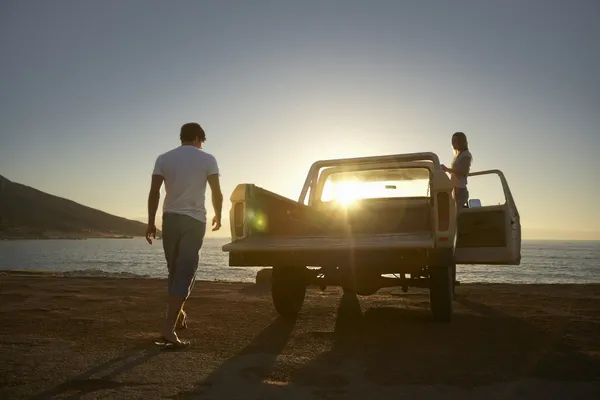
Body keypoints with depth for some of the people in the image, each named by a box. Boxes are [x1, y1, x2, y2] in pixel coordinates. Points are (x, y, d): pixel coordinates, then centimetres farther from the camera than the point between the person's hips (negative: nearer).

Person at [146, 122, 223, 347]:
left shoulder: (164, 159, 7)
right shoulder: (207, 159, 1)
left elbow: (154, 193, 0)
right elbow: (217, 193, -2)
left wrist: (151, 223, 4)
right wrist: (218, 217, 14)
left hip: (170, 218, 3)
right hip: (194, 220, -3)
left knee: (175, 270, 18)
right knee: (184, 273, -5)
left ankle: (178, 314, 34)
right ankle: (169, 328, -14)